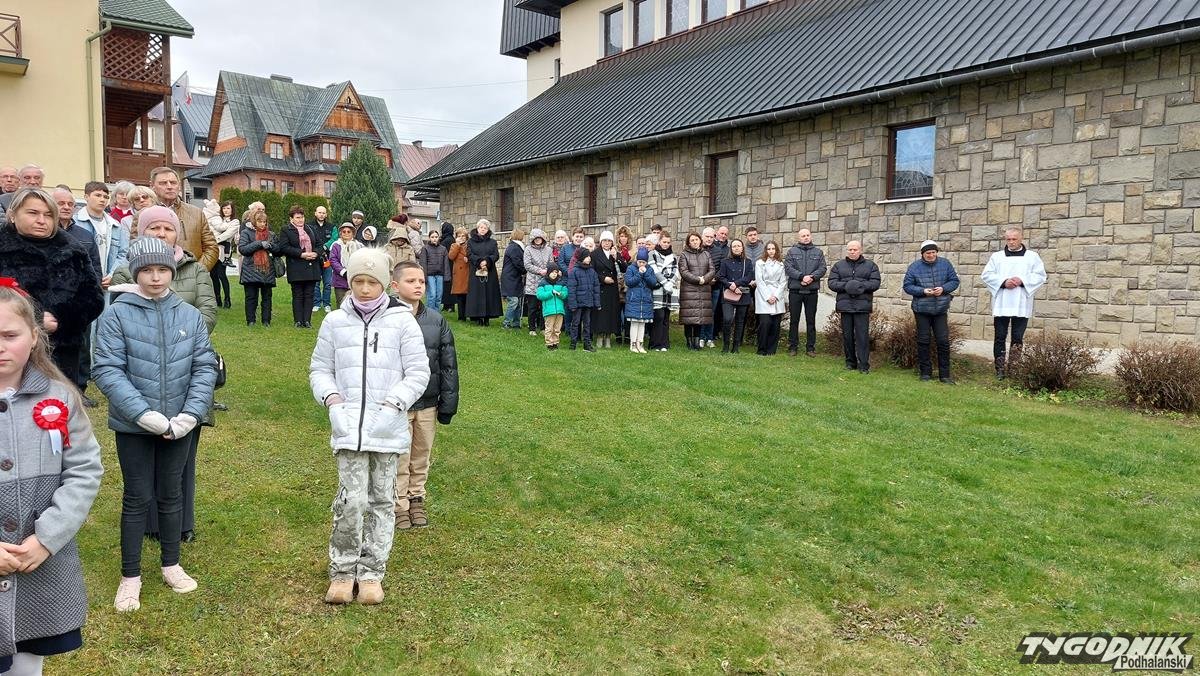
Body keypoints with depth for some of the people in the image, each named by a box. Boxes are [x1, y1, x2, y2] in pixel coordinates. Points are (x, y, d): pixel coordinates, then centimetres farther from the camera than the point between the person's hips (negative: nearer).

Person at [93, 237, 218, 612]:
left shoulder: (190, 316, -1)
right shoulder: (117, 315, -10)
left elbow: (205, 367, -2)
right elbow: (108, 371, -14)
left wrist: (189, 415, -13)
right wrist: (144, 414, -22)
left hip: (178, 424, 3)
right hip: (133, 426, -2)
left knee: (172, 494, 15)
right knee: (138, 497, 7)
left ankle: (171, 564, 33)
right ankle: (130, 576, 23)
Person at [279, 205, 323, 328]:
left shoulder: (310, 229, 17)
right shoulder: (285, 230, 0)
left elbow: (319, 244, 18)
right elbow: (284, 247, -11)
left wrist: (316, 253, -4)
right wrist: (301, 254, -17)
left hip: (312, 268, 4)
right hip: (296, 269, -4)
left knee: (309, 295, 3)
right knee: (298, 296, 0)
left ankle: (307, 320, 7)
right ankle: (298, 321, 4)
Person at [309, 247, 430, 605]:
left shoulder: (402, 320, -1)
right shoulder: (335, 321, 5)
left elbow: (418, 372, -1)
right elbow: (319, 368, 12)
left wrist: (393, 404, -12)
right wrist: (332, 398, -6)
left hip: (389, 428, 0)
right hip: (349, 426, 0)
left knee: (382, 501, 9)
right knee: (352, 500, -7)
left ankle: (371, 572, 23)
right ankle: (342, 571, 13)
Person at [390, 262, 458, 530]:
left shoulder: (437, 320, -1)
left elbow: (448, 364, 4)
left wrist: (448, 402, 3)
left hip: (428, 404, 4)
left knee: (422, 455, 18)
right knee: (399, 458, 9)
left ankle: (416, 498, 36)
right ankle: (399, 505, 26)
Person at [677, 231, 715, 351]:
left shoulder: (706, 254, 16)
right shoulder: (684, 255, 5)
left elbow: (712, 271, 9)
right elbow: (683, 272, -6)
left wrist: (704, 279, -9)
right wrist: (698, 279, -12)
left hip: (704, 290, 3)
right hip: (688, 290, -3)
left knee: (701, 316, 1)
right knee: (689, 317, -6)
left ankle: (697, 341, 8)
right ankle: (689, 341, 1)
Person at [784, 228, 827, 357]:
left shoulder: (818, 252, 11)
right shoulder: (792, 252, 5)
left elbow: (822, 269, 1)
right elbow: (788, 268, -7)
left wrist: (812, 277, -16)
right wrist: (802, 277, -18)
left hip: (812, 291, 2)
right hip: (795, 290, -1)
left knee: (811, 320, 6)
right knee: (794, 320, 4)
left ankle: (810, 347, 12)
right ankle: (793, 347, 11)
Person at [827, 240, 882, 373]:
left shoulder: (870, 265, 9)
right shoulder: (839, 265, 12)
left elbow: (875, 283, -1)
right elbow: (832, 283, 2)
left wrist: (861, 286, -17)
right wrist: (846, 286, -15)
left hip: (862, 306, -2)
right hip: (845, 305, 2)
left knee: (862, 336, -5)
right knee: (847, 335, 8)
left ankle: (864, 365, -2)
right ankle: (850, 362, 19)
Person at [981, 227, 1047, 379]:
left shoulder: (1033, 257, 9)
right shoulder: (997, 256, 11)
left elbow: (1040, 276, 2)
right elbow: (986, 275, 4)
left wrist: (1022, 281, -12)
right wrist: (1003, 282, -11)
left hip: (1021, 305, -1)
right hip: (1001, 304, 1)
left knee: (1018, 338, 1)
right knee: (1000, 337, 1)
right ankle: (1000, 369, 6)